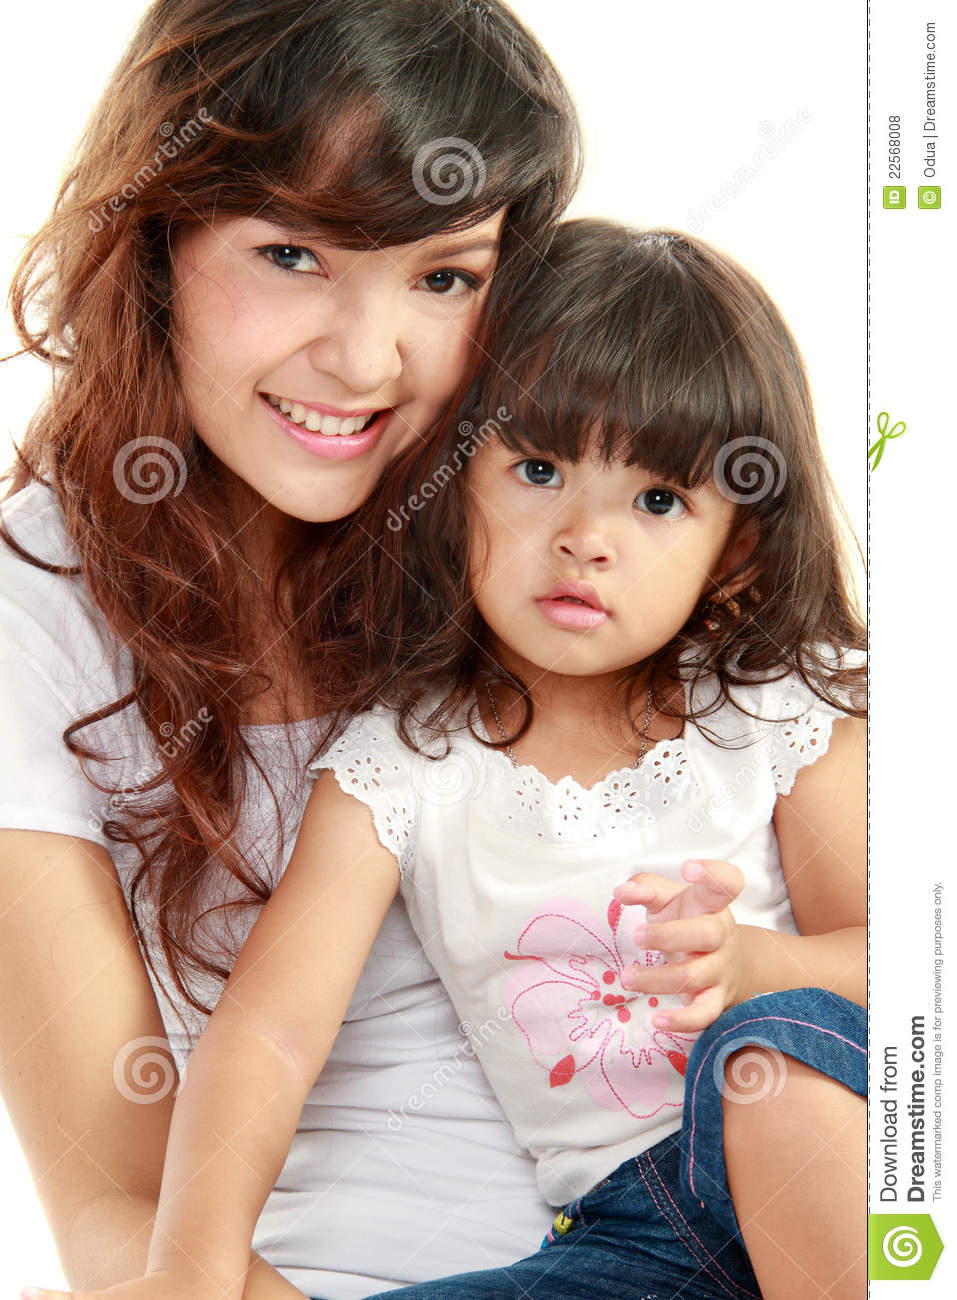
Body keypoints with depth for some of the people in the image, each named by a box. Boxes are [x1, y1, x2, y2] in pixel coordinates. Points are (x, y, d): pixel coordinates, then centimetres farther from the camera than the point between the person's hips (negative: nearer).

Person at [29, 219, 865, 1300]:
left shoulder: (781, 707, 1)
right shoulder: (399, 765, -1)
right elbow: (266, 1031, -11)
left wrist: (746, 966, -23)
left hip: (828, 1155, 1)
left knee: (776, 1039, -35)